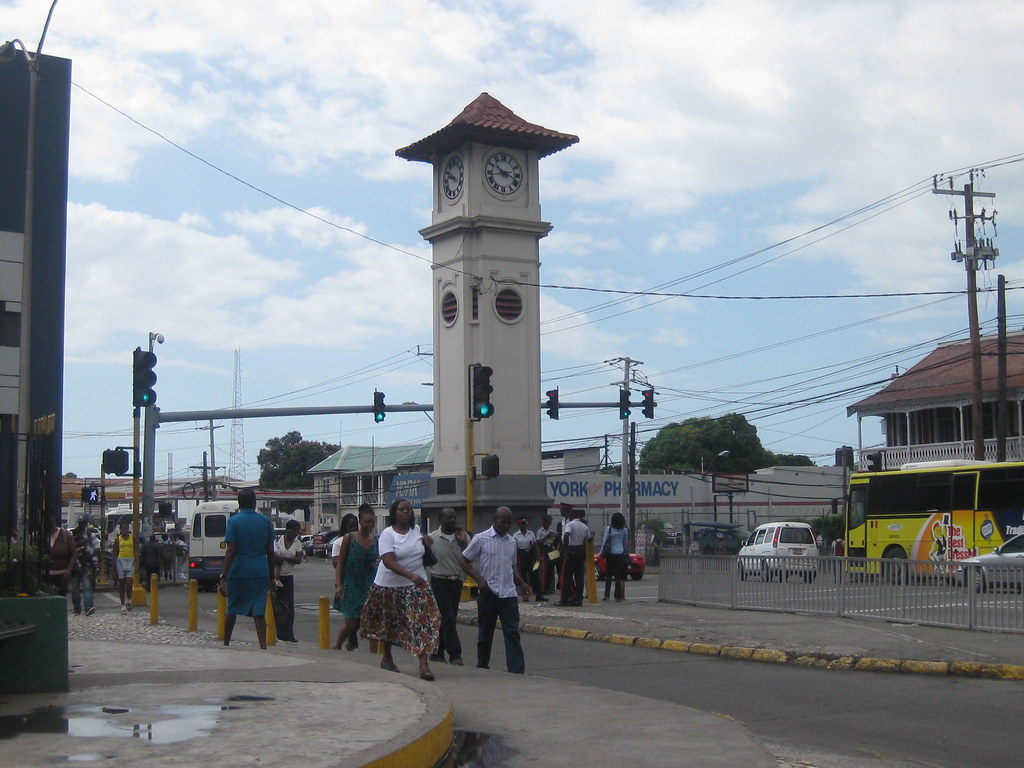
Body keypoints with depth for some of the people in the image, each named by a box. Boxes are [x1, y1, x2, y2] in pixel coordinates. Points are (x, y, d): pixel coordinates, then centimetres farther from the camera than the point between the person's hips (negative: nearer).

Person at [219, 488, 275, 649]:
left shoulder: (234, 521, -5)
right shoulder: (266, 521, 4)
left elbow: (231, 551, -11)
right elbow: (270, 551, 5)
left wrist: (223, 578, -11)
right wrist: (271, 576, 13)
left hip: (239, 571, -2)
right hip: (261, 572, 2)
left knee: (232, 610, 14)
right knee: (259, 613, 2)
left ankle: (226, 644, 24)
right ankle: (263, 647, -9)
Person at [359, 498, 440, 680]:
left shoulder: (416, 530, 6)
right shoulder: (387, 534, -11)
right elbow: (388, 561, -23)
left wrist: (425, 541, 3)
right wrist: (410, 575, -35)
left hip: (417, 584, 3)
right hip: (390, 584, -3)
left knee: (422, 621, -12)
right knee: (389, 622, 13)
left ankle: (424, 664, -14)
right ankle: (386, 657, 36)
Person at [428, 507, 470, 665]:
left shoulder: (463, 536, 2)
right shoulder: (432, 538, -3)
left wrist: (463, 543, -13)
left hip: (456, 581, 4)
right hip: (439, 581, -4)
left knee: (447, 619, 10)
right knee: (448, 618, -10)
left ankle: (437, 652, 22)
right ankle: (455, 655, -7)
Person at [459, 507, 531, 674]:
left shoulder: (511, 542, 13)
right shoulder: (481, 539, -2)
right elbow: (465, 562, 0)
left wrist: (522, 584, 10)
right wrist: (479, 579, -13)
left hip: (509, 594, 3)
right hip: (488, 594, -3)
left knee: (512, 633, -6)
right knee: (485, 633, 9)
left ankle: (517, 672, -12)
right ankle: (482, 667, 26)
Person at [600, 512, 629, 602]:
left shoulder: (609, 529, -4)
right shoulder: (625, 530, 2)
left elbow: (604, 541, -4)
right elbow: (625, 543, 11)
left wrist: (602, 551, 4)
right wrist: (625, 552, 23)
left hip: (610, 554, -1)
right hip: (620, 554, 1)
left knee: (608, 574, 10)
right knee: (618, 575, 4)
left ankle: (606, 594, 5)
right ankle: (617, 596, 0)